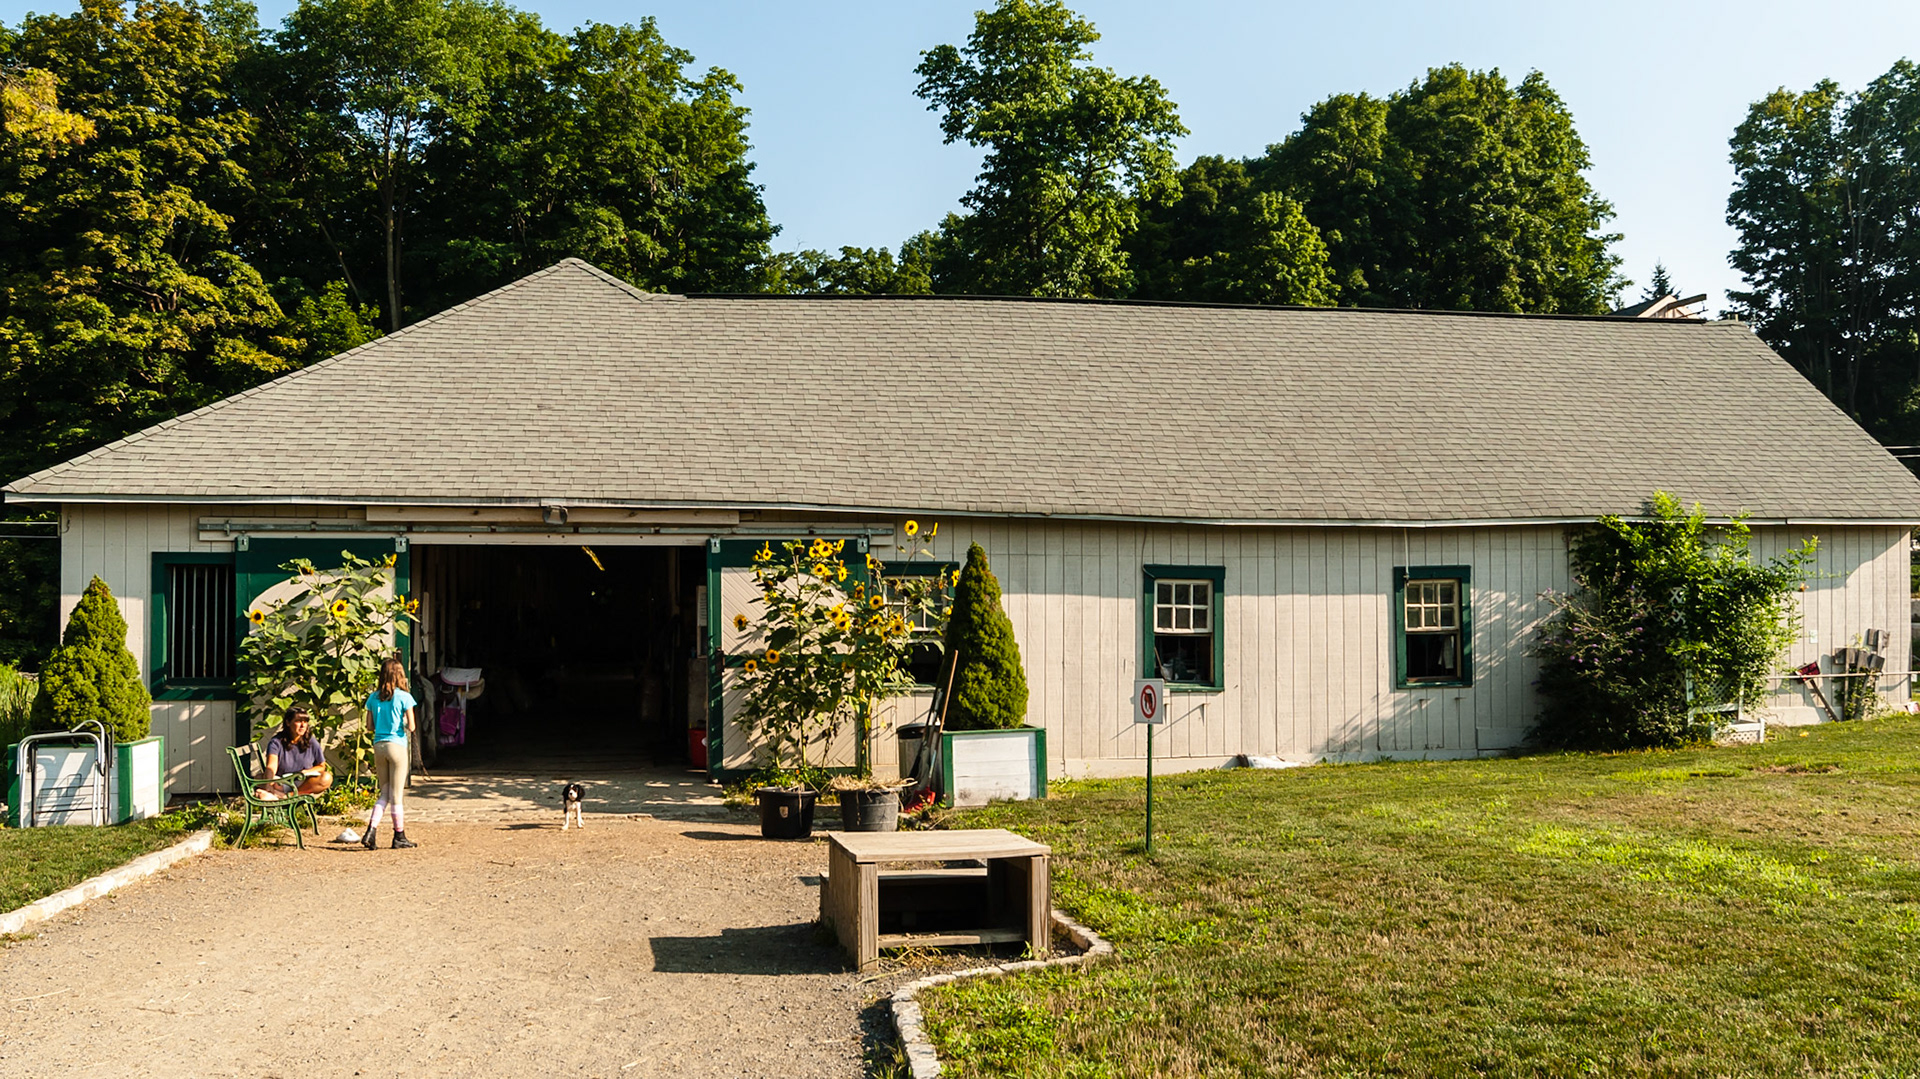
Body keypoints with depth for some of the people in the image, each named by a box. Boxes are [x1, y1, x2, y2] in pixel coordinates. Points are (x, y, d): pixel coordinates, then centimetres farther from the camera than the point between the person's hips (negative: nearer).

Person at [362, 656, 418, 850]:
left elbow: (370, 725, 9)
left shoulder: (373, 697, 5)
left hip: (378, 746, 4)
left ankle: (371, 831, 0)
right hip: (396, 745, -4)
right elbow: (411, 726, -10)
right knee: (396, 794, 4)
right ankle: (399, 837, 12)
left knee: (384, 794, 14)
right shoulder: (404, 697, -8)